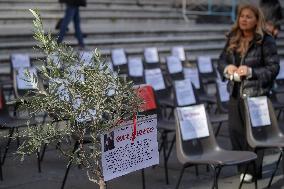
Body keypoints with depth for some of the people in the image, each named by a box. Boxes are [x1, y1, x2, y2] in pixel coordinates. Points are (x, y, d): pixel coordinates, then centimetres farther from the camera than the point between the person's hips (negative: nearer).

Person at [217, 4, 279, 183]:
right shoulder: (233, 39, 8)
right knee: (235, 130, 11)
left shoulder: (266, 41, -9)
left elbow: (273, 68, -10)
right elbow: (221, 60, 15)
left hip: (256, 94, -6)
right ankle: (242, 166, 27)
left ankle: (253, 169, 15)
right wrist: (227, 68, -8)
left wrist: (251, 72, -20)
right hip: (235, 92, 6)